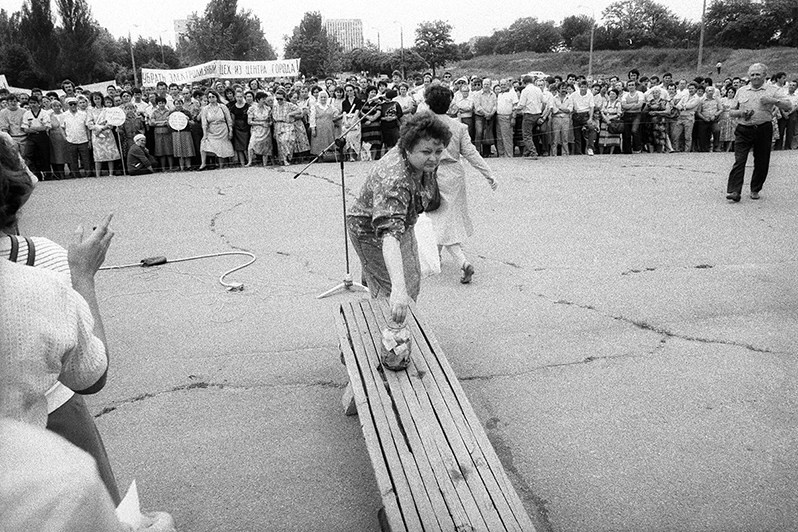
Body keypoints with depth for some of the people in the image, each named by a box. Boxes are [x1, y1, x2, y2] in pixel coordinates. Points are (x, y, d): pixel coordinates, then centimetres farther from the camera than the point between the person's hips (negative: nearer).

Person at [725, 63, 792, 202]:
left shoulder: (772, 90, 6)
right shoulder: (741, 91, 12)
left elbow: (787, 106, -2)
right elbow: (731, 111, 14)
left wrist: (773, 100, -18)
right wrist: (741, 113, -7)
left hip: (764, 130, 0)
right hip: (743, 130, 0)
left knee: (762, 162, 5)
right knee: (739, 160, -10)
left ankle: (755, 190, 21)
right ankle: (734, 191, -15)